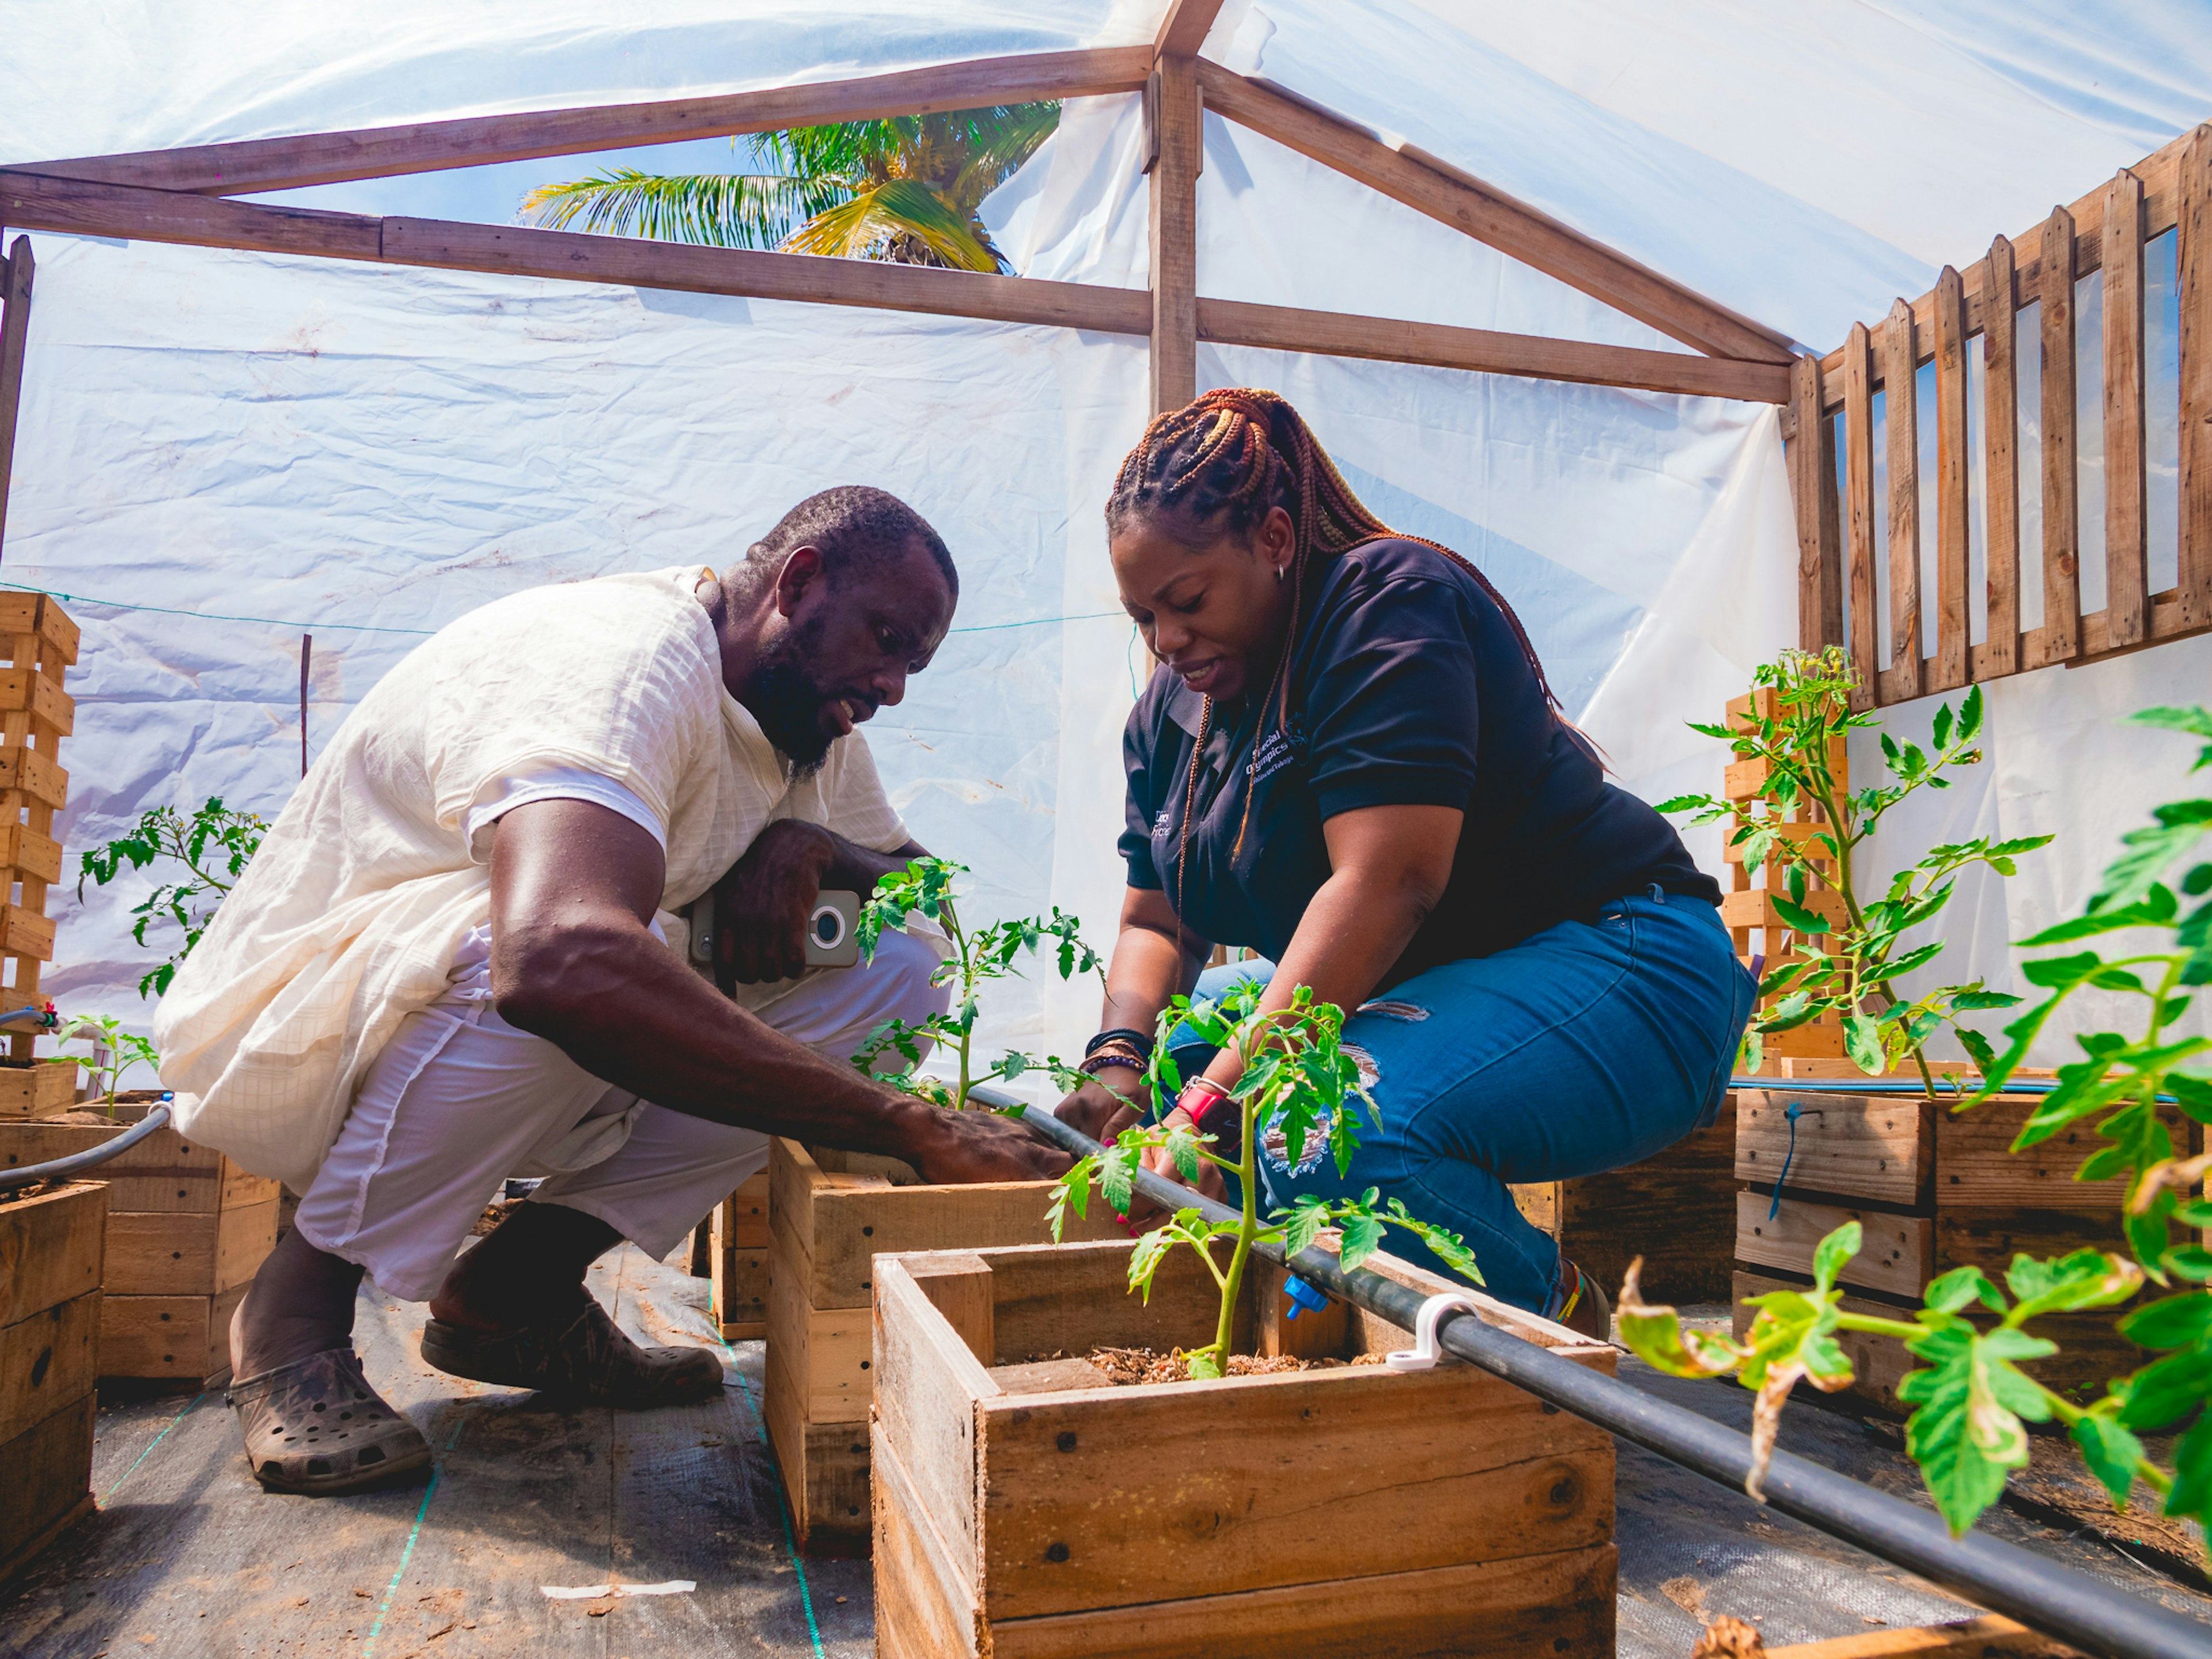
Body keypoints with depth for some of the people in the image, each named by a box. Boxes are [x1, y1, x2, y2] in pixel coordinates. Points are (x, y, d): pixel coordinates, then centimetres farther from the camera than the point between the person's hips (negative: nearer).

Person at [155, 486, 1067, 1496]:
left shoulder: (807, 725, 2)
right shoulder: (622, 657, -28)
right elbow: (562, 959, -47)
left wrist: (807, 846, -16)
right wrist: (913, 1131, -47)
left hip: (538, 1071, 8)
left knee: (892, 966, -9)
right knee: (577, 946, -39)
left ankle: (519, 1283, -3)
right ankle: (300, 1299, -13)